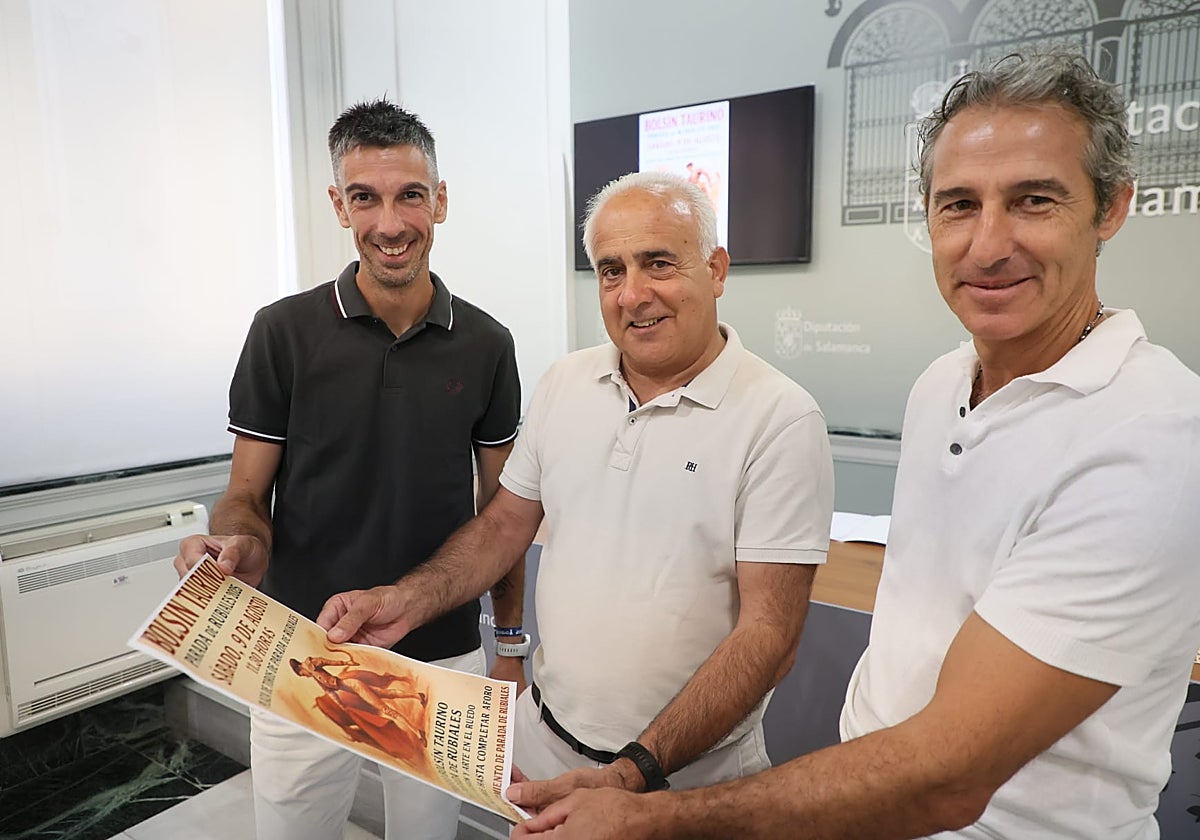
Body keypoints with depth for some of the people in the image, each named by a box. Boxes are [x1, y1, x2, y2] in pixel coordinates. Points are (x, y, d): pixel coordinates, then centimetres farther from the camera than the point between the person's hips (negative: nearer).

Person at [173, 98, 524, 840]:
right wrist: (236, 544, -26)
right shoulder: (284, 332, -9)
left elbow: (498, 507, 4)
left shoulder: (485, 345, -3)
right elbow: (247, 495, -3)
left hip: (443, 661, 2)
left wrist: (512, 643, 5)